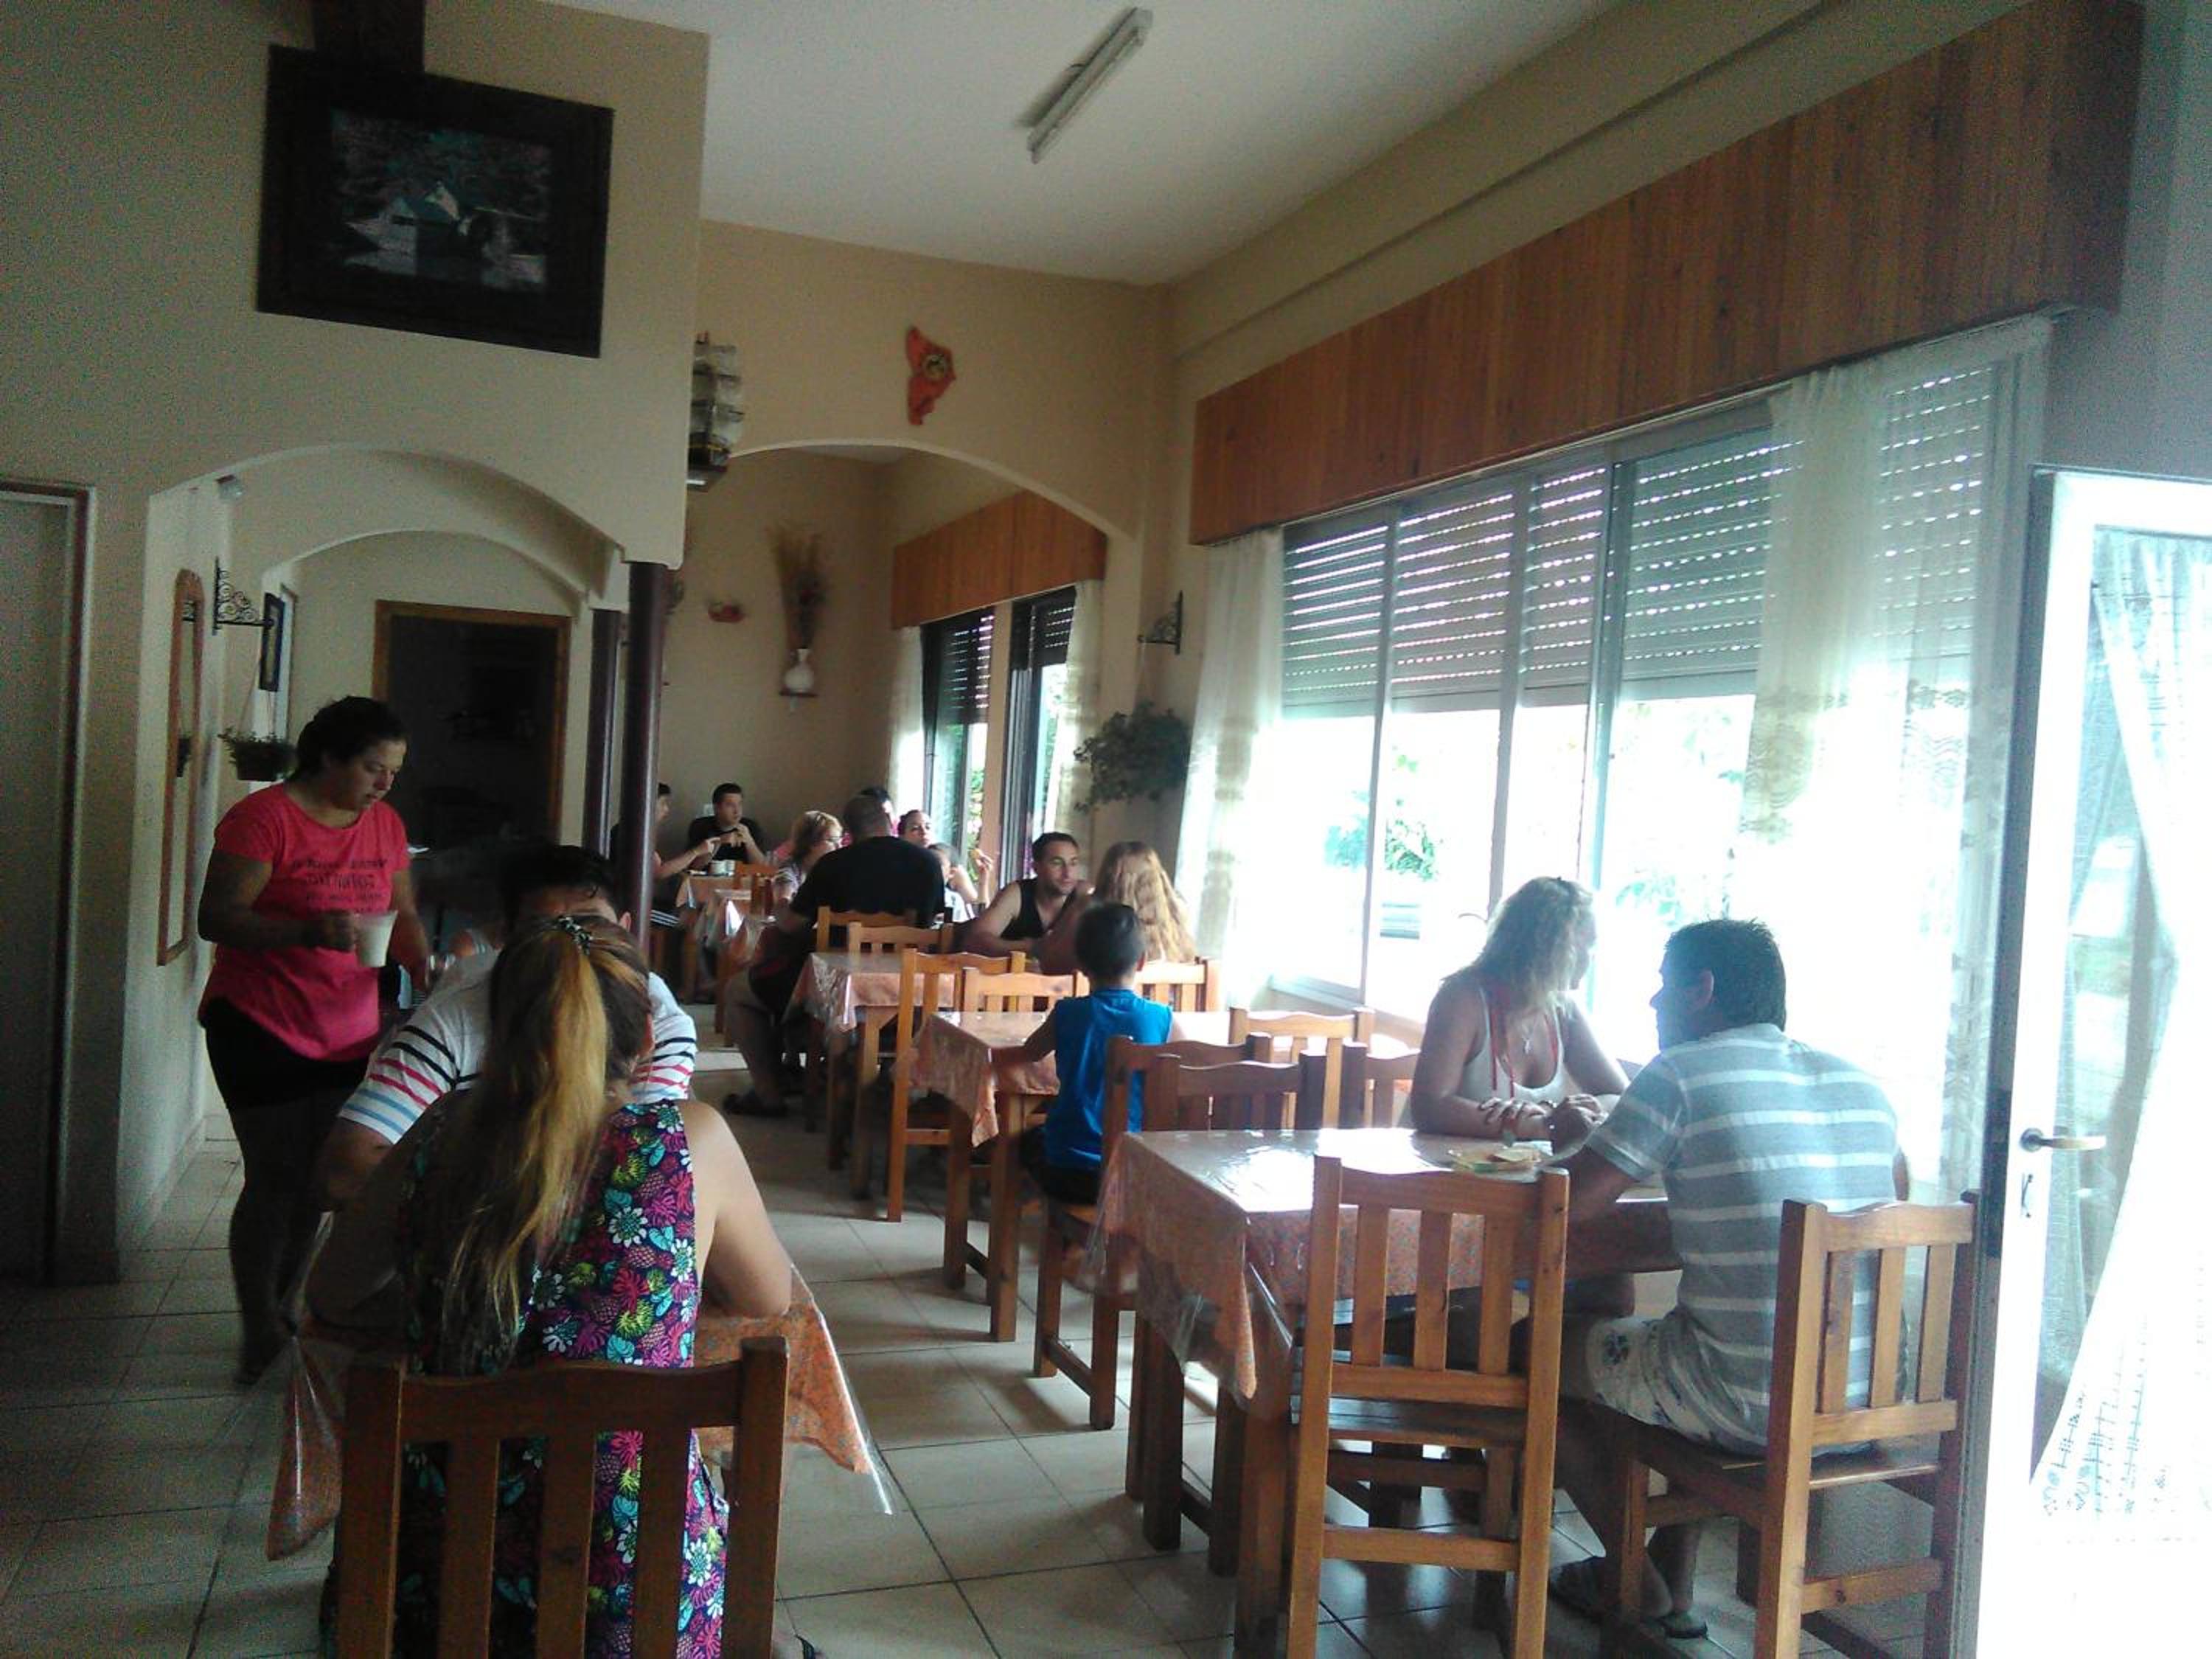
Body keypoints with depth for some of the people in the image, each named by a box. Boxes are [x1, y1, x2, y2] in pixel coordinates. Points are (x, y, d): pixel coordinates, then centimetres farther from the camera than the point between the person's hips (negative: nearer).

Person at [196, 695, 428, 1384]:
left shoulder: (386, 825, 8)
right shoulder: (264, 817, -12)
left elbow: (401, 916, 13)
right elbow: (216, 918, -17)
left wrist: (425, 967, -7)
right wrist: (308, 931, -32)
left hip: (347, 1034, 6)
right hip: (260, 1027, -6)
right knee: (277, 1179, -4)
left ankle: (281, 1309, 28)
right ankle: (259, 1329, 12)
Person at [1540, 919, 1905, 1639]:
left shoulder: (1681, 1074, -12)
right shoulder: (1860, 1084, 8)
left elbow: (1564, 1207, -12)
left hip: (1750, 1412, -7)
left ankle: (1637, 1581, 29)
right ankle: (1674, 1583, 37)